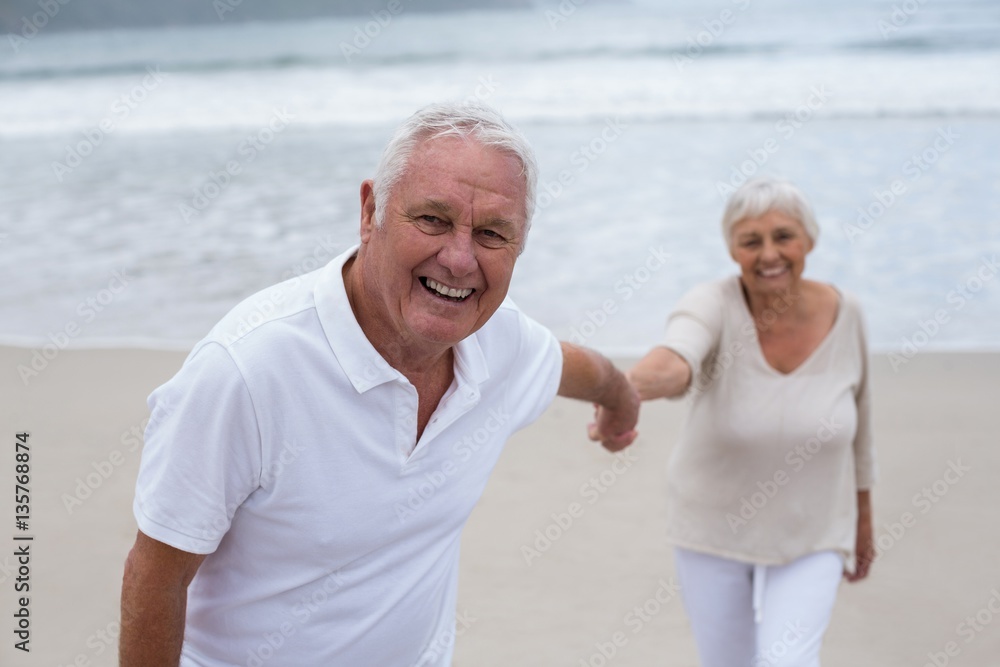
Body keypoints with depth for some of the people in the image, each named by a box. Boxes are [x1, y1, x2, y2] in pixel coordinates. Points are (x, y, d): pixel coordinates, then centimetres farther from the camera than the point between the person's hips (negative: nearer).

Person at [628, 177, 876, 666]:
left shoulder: (841, 313, -12)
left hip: (809, 534, 1)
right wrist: (627, 389, -69)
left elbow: (856, 415, 4)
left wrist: (863, 515, 13)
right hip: (713, 528, 0)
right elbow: (674, 359, -46)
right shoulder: (714, 307, -22)